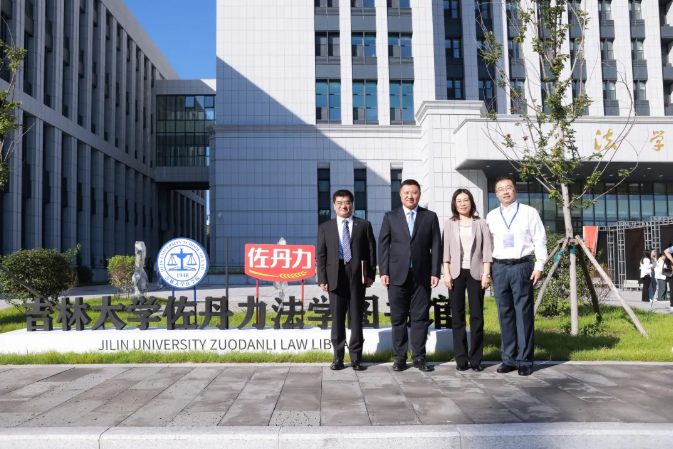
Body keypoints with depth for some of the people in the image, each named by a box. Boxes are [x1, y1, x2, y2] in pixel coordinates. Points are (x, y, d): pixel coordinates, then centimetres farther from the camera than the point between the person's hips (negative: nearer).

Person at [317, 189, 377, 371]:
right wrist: (322, 278, -3)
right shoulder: (325, 227, 9)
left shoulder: (364, 225, 8)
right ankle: (338, 358, 14)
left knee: (356, 319, 4)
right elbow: (321, 255, 5)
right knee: (337, 319, 6)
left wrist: (371, 274, -3)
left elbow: (371, 251, 5)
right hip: (335, 277, 1)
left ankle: (356, 358, 11)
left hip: (357, 277, 0)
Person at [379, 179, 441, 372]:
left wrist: (435, 272, -3)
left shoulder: (430, 217, 8)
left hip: (422, 275, 0)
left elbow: (436, 246, 4)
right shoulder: (390, 217, 8)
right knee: (398, 318, 4)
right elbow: (383, 245, 4)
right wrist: (384, 272, -4)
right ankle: (400, 357, 11)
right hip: (397, 275, 0)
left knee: (420, 317, 3)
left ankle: (419, 356, 12)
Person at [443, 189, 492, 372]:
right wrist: (446, 273, -4)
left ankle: (476, 359, 6)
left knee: (477, 316, 0)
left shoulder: (481, 223, 7)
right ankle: (461, 359, 6)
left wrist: (486, 273, -6)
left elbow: (486, 250, 3)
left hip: (475, 273, -1)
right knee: (457, 317, 1)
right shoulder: (449, 224, 10)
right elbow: (446, 250, 5)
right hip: (456, 273, 1)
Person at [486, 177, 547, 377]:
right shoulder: (491, 216, 11)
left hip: (522, 266, -3)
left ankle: (525, 360, 8)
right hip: (500, 268, 3)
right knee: (505, 314, 7)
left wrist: (539, 265, -6)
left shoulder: (529, 212, 3)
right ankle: (509, 358, 16)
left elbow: (540, 240, 1)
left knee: (524, 314, 0)